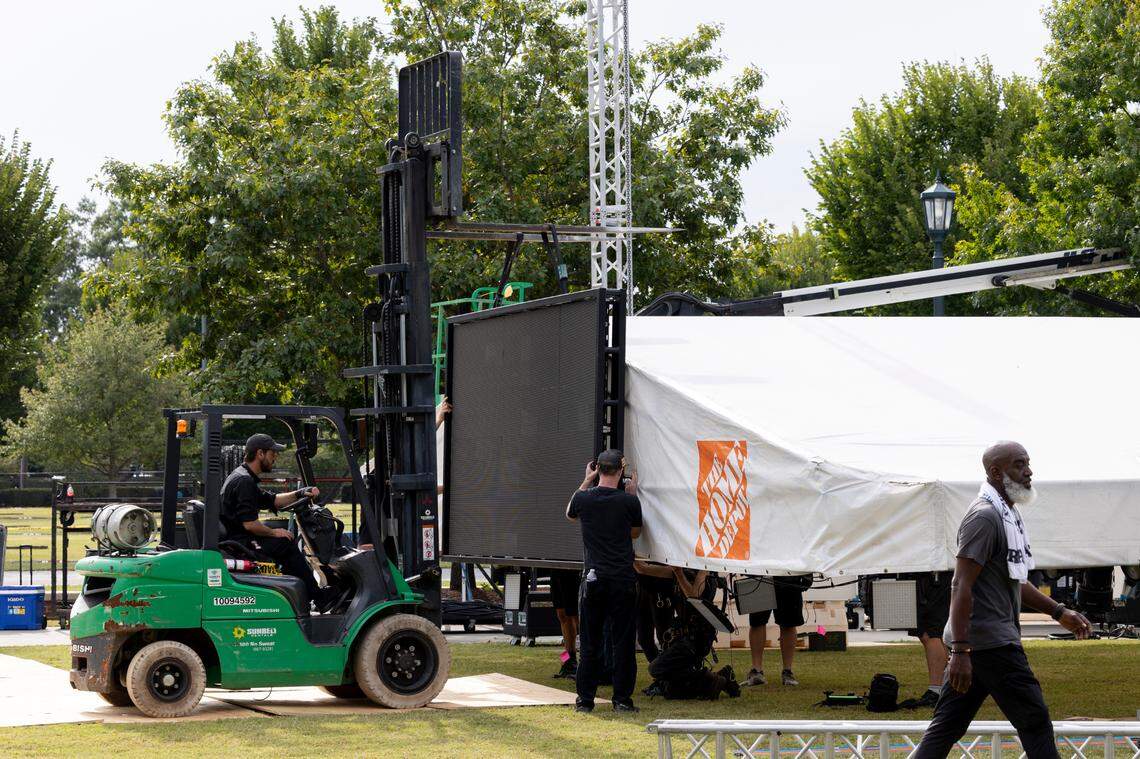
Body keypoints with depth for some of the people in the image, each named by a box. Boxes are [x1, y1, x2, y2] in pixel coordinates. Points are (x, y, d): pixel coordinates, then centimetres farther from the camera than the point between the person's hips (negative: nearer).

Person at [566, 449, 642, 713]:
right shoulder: (629, 501, -7)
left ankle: (585, 699, 10)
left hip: (593, 579, 2)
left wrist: (586, 481, 24)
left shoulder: (584, 498, -2)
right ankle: (622, 699, 6)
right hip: (623, 580, -2)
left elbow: (570, 515, 22)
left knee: (590, 642, 8)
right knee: (623, 641, 5)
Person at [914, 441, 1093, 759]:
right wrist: (961, 651, -25)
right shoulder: (984, 516, -14)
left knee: (947, 726, 8)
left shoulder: (1008, 515, 19)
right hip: (990, 642, -10)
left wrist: (1059, 612, 24)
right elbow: (961, 586, -20)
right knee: (1034, 721, -3)